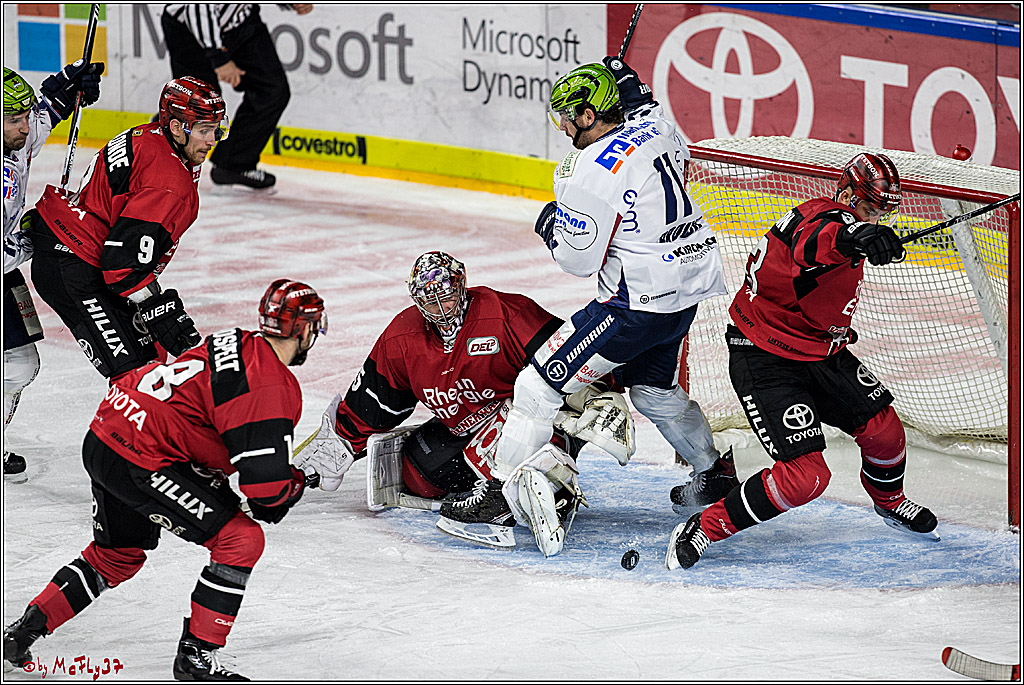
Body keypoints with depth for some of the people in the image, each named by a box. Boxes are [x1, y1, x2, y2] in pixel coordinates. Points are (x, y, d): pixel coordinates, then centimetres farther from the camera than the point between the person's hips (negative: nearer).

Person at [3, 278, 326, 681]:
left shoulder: (238, 345, 12)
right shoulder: (275, 387, -17)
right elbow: (267, 482, -20)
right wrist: (296, 486, 2)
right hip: (139, 462, -10)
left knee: (118, 555, 30)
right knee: (241, 539, -6)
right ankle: (196, 658, -1)